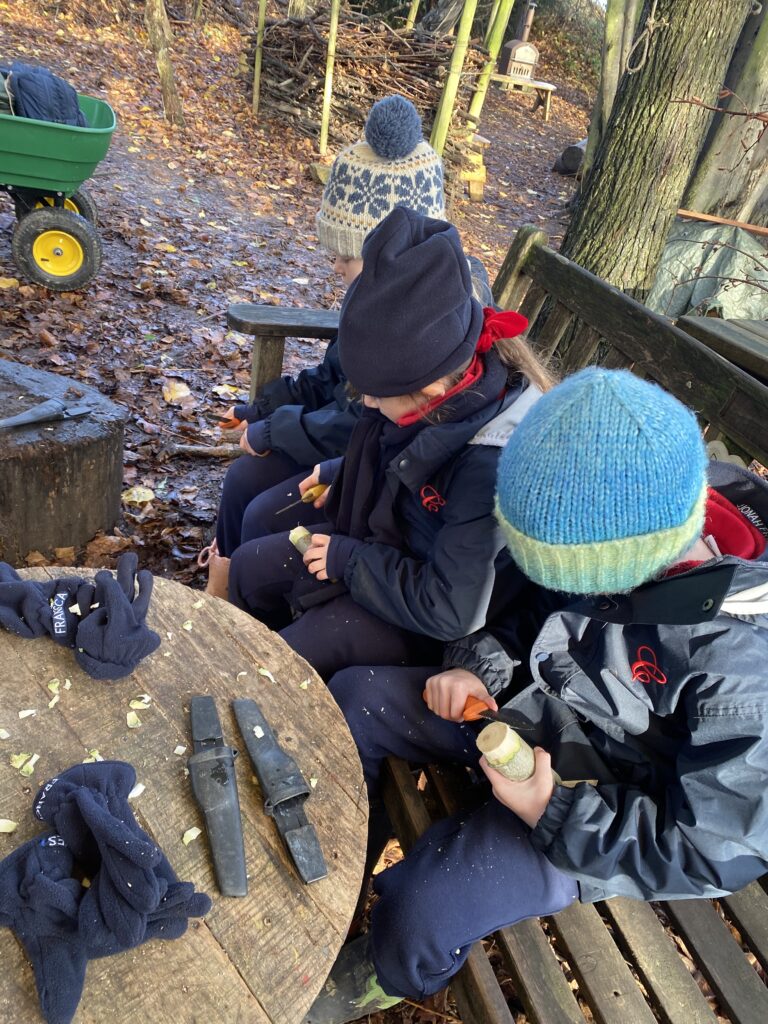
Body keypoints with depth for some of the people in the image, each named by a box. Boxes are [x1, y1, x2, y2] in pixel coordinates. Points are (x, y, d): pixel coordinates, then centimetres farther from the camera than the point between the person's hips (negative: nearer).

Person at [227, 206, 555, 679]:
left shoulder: (494, 468, -38)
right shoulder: (454, 387, -15)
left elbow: (448, 611, -32)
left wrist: (348, 559, -23)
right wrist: (340, 473, 2)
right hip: (389, 541, 8)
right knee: (249, 566, 10)